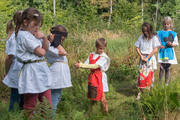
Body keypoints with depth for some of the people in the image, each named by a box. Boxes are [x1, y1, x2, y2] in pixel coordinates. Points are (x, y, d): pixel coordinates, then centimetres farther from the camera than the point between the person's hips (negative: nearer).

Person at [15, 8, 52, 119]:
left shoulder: (32, 34, 13)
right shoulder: (25, 36, -15)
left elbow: (46, 48, 14)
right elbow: (41, 52, -15)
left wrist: (44, 37, -3)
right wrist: (42, 49, 7)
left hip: (42, 72, 9)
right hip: (32, 72, -9)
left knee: (48, 107, 12)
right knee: (30, 107, 2)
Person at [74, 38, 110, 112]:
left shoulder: (103, 57, -12)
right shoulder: (91, 55, 7)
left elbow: (95, 66, -23)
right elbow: (86, 64, -1)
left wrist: (82, 65, -27)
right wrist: (79, 65, -25)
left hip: (100, 77, -6)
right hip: (92, 77, 6)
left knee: (101, 96, -5)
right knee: (92, 95, 14)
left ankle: (105, 112, 9)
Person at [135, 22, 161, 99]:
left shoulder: (154, 38, -5)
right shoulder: (141, 37, 4)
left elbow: (155, 50, -11)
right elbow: (137, 48, 9)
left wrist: (147, 58, -12)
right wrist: (141, 56, -5)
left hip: (150, 59, -3)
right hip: (142, 58, 3)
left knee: (149, 75, -2)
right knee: (141, 75, -1)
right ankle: (141, 92, 7)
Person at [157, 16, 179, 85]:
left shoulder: (173, 34, 5)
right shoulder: (160, 33, 6)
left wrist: (171, 44, -15)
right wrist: (159, 45, -12)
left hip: (170, 53, 1)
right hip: (162, 52, -1)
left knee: (167, 68, 5)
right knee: (162, 68, -5)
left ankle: (166, 82, 15)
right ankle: (160, 82, 4)